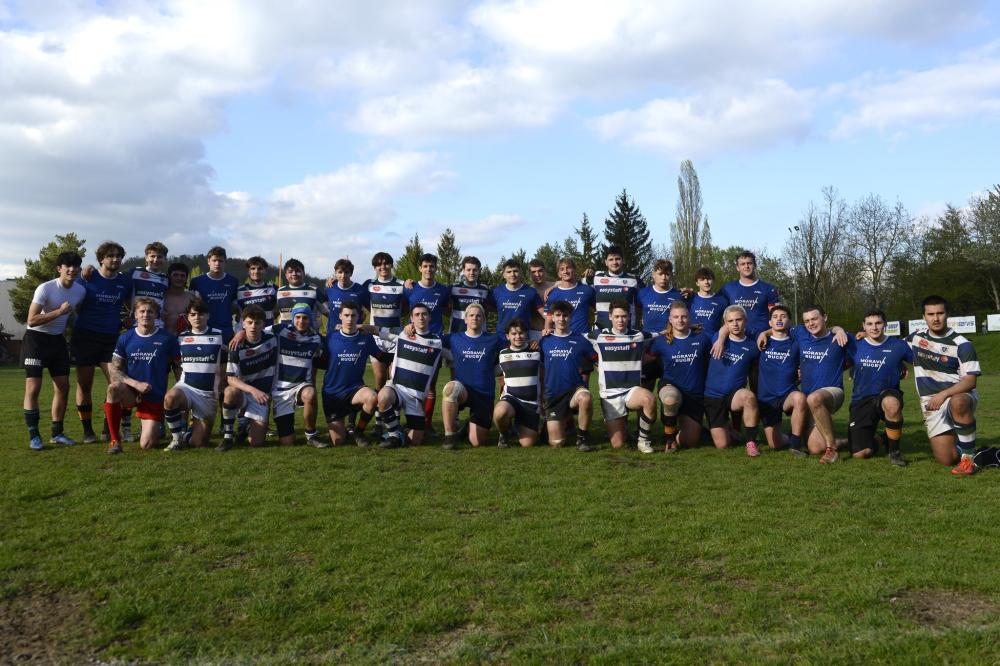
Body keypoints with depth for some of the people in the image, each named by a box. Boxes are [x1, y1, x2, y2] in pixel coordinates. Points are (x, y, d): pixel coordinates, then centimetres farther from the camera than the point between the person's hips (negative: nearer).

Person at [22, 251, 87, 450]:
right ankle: (33, 435, -2)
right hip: (36, 338, -6)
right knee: (33, 387, -9)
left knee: (63, 387, 5)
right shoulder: (45, 289, -19)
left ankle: (57, 433, 15)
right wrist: (59, 311, -26)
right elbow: (31, 321, -22)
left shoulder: (81, 290, 0)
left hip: (58, 339, 6)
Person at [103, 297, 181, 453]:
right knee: (114, 388, -35)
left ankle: (146, 426, 28)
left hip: (155, 398, -1)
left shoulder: (167, 339, -3)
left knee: (146, 445, -11)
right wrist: (136, 383, -17)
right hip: (131, 392, 1)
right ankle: (115, 440, -19)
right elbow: (114, 370, -1)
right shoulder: (125, 338, 1)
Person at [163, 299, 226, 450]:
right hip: (186, 387, 1)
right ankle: (177, 438, -15)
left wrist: (218, 388, 0)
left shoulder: (219, 336, 3)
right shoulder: (181, 337, 7)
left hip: (209, 393, -1)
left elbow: (224, 368, 8)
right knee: (170, 397, -38)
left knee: (198, 443, -6)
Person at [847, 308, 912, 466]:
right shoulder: (856, 346, 2)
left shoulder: (898, 345, -1)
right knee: (859, 454, -9)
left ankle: (894, 450, -17)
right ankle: (872, 442, 32)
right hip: (861, 401, 1)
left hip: (887, 395, -1)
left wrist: (902, 367, -6)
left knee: (892, 403, -42)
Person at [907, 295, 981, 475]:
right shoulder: (916, 338, 6)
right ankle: (954, 439, 27)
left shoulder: (961, 344, -8)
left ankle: (968, 456, -26)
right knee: (946, 459, -9)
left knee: (958, 403, -43)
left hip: (959, 395, -3)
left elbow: (970, 381, -13)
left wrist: (943, 394, -26)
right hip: (931, 403, 3)